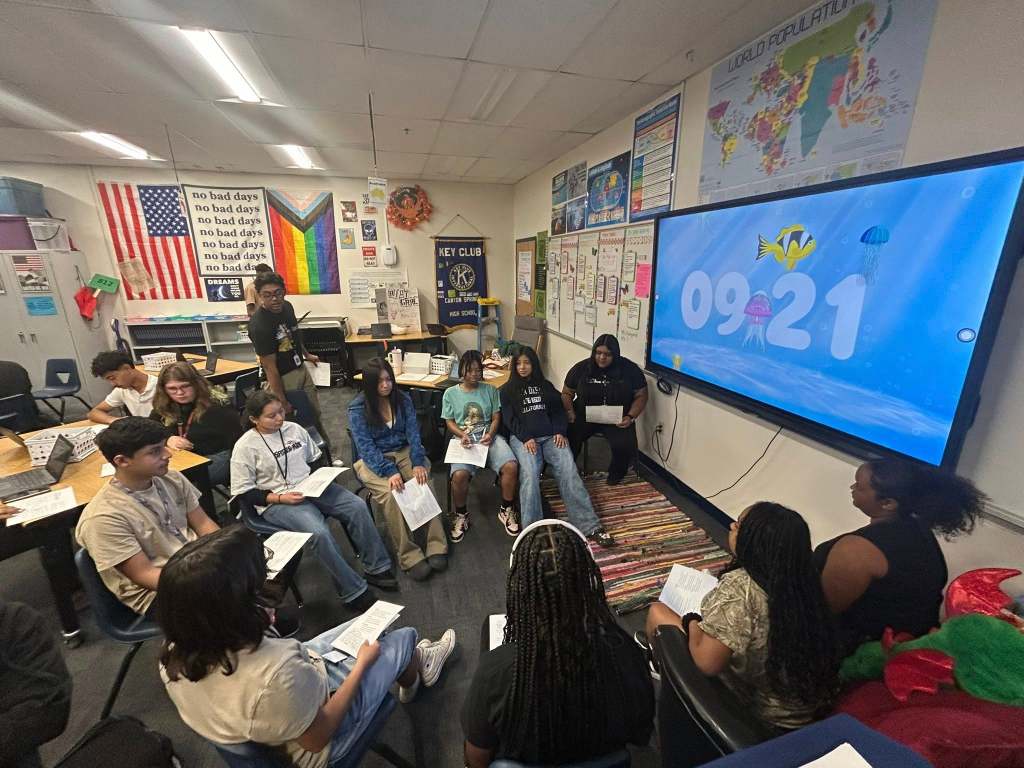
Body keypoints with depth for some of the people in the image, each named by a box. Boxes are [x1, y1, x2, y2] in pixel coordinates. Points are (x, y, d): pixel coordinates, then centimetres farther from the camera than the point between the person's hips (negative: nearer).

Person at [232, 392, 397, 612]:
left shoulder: (294, 428, 7)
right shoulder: (245, 447, -7)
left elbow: (316, 459, 18)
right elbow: (243, 493, -6)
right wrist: (281, 498, -17)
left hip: (311, 488, 5)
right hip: (276, 503, -5)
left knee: (357, 506, -17)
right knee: (319, 532, -31)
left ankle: (377, 568, -4)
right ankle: (353, 592, -16)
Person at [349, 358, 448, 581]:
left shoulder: (403, 399, 1)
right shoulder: (358, 408, -8)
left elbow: (413, 432, -4)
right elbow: (366, 447, -15)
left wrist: (418, 462, -21)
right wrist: (390, 471, -28)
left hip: (404, 452, 3)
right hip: (374, 460, -2)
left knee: (425, 483, -26)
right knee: (391, 494, -31)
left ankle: (436, 547, -20)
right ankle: (409, 557, -22)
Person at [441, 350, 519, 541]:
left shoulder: (490, 390, 13)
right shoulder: (451, 393, 10)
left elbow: (496, 418, 10)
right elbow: (450, 422, 8)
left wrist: (490, 434, -10)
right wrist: (462, 435, -12)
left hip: (489, 436, 2)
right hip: (464, 439, -1)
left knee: (511, 466, -27)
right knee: (459, 474, -31)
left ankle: (506, 510, -1)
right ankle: (461, 515, -1)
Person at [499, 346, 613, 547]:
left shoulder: (546, 385, 22)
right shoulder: (508, 390, 13)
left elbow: (558, 410, 15)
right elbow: (509, 419, 3)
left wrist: (559, 432, -4)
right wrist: (525, 438, -12)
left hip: (550, 436, 2)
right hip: (522, 438, -2)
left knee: (568, 470, -24)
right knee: (530, 474, -31)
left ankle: (591, 526, -28)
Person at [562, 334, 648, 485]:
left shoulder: (630, 369, -3)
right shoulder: (581, 368, -1)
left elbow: (641, 395, 3)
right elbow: (567, 393, 8)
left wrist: (630, 417, -12)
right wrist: (570, 412, -10)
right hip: (584, 416, 1)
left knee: (624, 446, -28)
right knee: (566, 439, -25)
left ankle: (616, 473, 7)